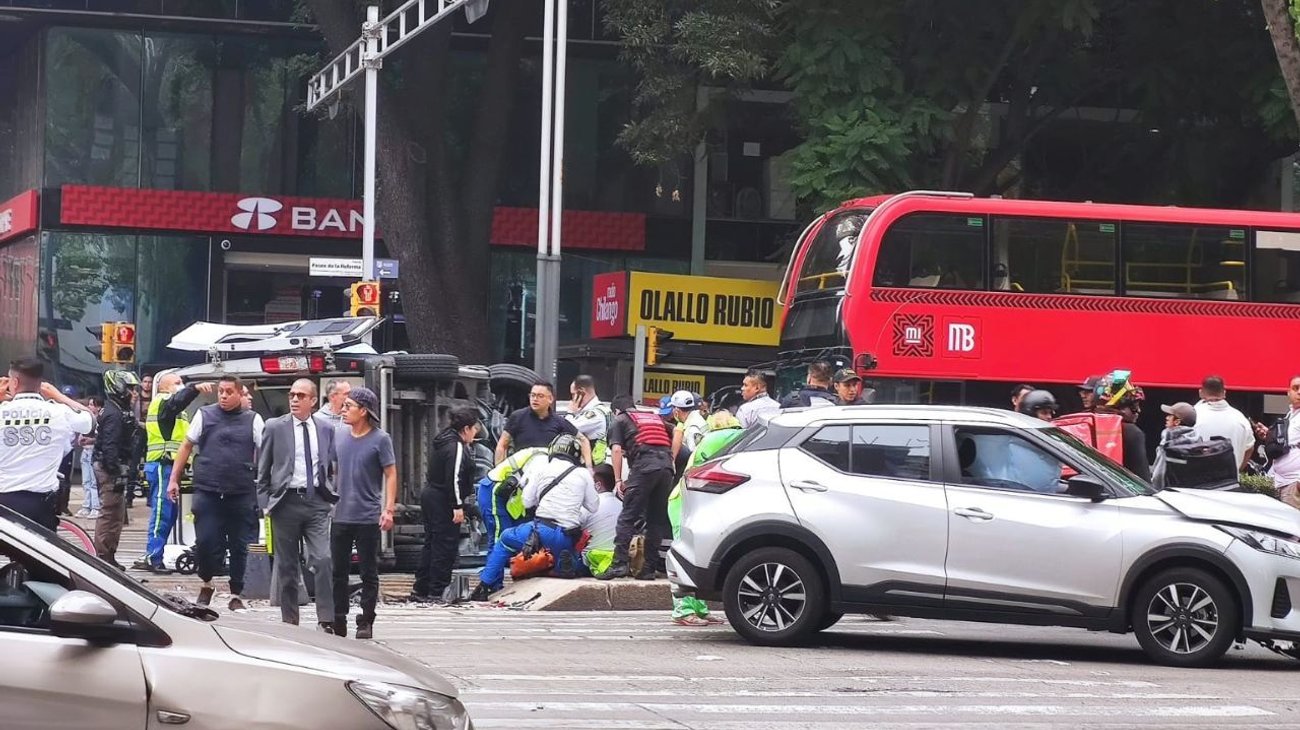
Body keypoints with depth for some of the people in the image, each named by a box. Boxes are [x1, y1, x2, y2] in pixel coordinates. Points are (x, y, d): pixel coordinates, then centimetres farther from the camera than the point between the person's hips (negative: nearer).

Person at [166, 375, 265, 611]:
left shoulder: (253, 420, 5)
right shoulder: (204, 415, 7)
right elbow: (186, 447, 12)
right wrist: (174, 479, 8)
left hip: (242, 495, 0)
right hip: (207, 492, 0)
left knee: (239, 547, 5)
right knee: (205, 543, -4)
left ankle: (236, 595, 16)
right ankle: (206, 584, 21)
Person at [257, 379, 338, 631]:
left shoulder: (327, 428, 8)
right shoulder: (275, 427, 3)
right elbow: (262, 470, 6)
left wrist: (331, 495, 10)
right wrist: (266, 501, 2)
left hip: (317, 502, 1)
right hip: (286, 502, -1)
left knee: (323, 561, -13)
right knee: (287, 566, 5)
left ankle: (326, 621, -11)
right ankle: (289, 623, 13)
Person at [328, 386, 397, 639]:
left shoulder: (380, 439, -5)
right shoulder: (339, 436, 8)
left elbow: (391, 475, -5)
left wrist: (388, 509, -13)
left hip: (368, 518, -5)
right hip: (340, 515, 5)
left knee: (368, 572, 2)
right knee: (338, 571, 8)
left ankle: (366, 622, 8)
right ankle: (338, 620, 15)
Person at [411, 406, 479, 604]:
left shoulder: (444, 442, 14)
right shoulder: (457, 448, -17)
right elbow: (454, 478, -24)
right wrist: (458, 506, -23)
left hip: (430, 496, 10)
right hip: (442, 501, -10)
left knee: (432, 543, 16)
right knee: (446, 546, -4)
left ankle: (420, 590, 20)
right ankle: (435, 593, -3)